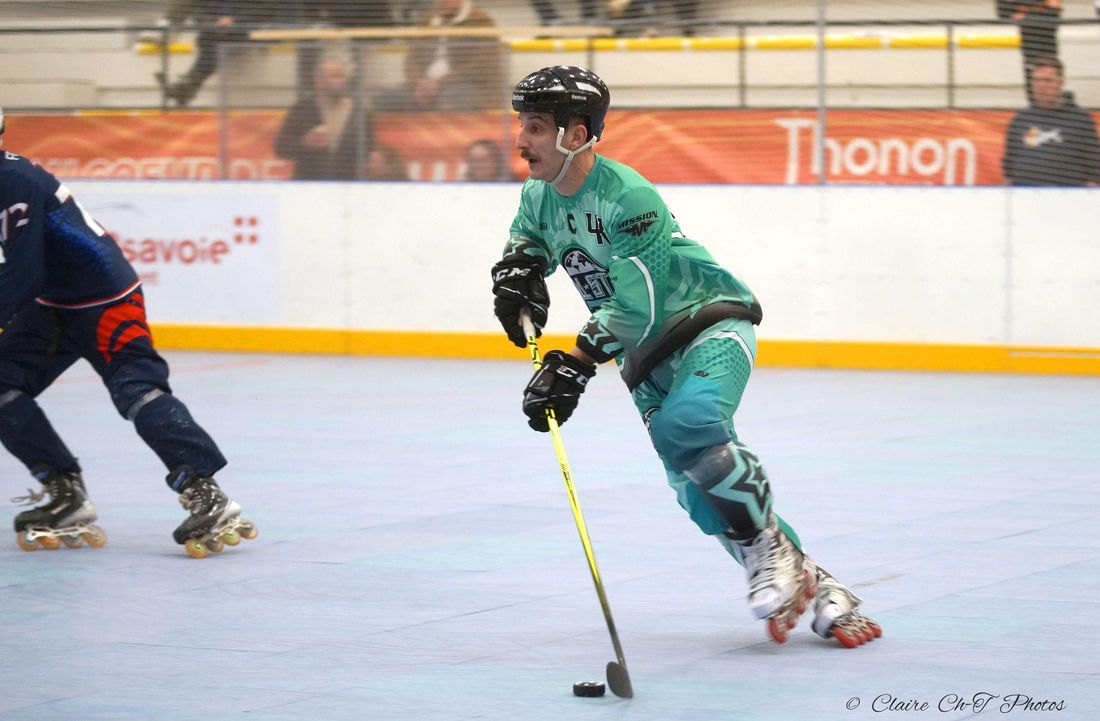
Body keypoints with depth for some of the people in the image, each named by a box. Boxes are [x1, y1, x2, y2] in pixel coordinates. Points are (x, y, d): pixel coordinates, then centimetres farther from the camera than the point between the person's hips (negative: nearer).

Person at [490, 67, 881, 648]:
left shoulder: (629, 197, -25)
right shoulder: (539, 196, 0)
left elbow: (635, 306, -28)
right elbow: (528, 240, 22)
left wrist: (575, 364, -33)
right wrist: (518, 272, -1)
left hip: (710, 322, -8)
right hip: (648, 356, 8)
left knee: (687, 425, -35)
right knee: (696, 488, -6)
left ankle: (772, 551, -17)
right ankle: (814, 588, 2)